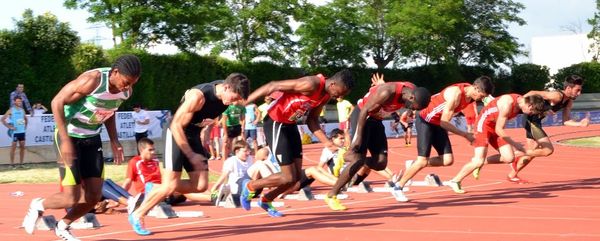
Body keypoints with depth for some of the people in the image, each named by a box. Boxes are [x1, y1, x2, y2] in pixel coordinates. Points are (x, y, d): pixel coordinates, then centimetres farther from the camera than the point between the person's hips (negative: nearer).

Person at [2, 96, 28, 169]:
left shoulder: (22, 110, 10)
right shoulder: (11, 110, -6)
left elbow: (25, 118, 27)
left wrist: (25, 126, 13)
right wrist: (9, 127, -12)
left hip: (22, 131, 6)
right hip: (15, 131, -6)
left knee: (22, 147, 5)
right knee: (13, 147, -1)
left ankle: (21, 163, 11)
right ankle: (12, 164, 5)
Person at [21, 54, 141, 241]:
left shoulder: (126, 91, -7)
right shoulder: (92, 80, -29)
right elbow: (57, 102, -23)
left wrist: (114, 141, 3)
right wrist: (65, 141, -26)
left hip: (92, 138, 7)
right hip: (70, 136, -7)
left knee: (94, 196, 4)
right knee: (72, 198, -10)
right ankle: (38, 206, 21)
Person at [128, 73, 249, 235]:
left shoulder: (226, 95, -9)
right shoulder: (198, 96, -31)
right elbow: (176, 126, -26)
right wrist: (191, 155, -25)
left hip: (194, 136, 7)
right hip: (177, 135, -7)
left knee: (201, 186, -1)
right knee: (170, 185, -12)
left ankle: (157, 192, 15)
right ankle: (137, 216, 6)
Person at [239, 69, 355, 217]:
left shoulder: (326, 95, 1)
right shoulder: (311, 84, -27)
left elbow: (312, 120, 12)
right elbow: (273, 86, -25)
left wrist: (327, 142, 0)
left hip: (291, 125, 9)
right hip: (275, 124, -9)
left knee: (297, 176, 8)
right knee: (288, 178, -7)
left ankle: (266, 201, 29)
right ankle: (249, 187, 14)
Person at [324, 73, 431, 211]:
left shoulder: (412, 91, -9)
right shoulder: (388, 92, -32)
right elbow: (365, 110, -26)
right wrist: (358, 136, -26)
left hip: (375, 120, 8)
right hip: (361, 116, -8)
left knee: (381, 163, -1)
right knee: (359, 159, -16)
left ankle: (351, 156, 24)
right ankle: (331, 196, -7)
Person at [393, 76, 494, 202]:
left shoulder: (470, 92, -6)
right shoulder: (456, 93, -31)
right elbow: (444, 122, -26)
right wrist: (465, 135, -20)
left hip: (438, 123, 8)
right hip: (425, 120, -8)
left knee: (447, 160, -3)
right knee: (423, 161, -13)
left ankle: (412, 165, 16)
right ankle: (398, 187, 4)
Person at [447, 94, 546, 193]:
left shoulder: (522, 101, -8)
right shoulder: (508, 104, -31)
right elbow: (499, 130, -24)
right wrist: (515, 144, -18)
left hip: (495, 126, 8)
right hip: (484, 123, -8)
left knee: (509, 158, -5)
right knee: (479, 160, -17)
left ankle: (478, 162, 13)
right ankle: (455, 181, 1)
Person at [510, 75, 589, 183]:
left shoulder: (568, 102, 4)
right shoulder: (557, 96, -24)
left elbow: (566, 121, 6)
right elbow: (533, 93, -27)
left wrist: (580, 124, -11)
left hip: (536, 121, 10)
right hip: (531, 119, -10)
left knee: (532, 152, 18)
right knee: (548, 149, -14)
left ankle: (512, 175, 31)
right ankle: (518, 160, -4)